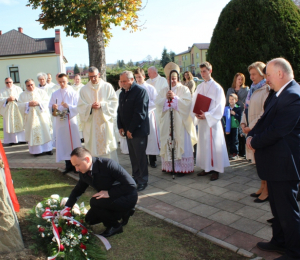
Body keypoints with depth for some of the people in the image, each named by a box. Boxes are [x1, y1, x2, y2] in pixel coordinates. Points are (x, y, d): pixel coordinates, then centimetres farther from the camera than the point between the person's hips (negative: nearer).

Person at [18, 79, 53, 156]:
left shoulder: (41, 92, 7)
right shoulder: (23, 95, 9)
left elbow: (46, 101, -1)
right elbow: (20, 104, 0)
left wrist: (38, 103, -16)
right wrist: (28, 104, -15)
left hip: (42, 115, 0)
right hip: (30, 117, 1)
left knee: (45, 131, -2)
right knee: (33, 133, -2)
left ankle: (47, 149, 5)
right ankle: (36, 150, 4)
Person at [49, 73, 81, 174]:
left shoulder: (73, 93, 1)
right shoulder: (55, 94, 12)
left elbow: (78, 107, -6)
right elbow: (50, 106, 10)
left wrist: (68, 106, -23)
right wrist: (53, 107, -12)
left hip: (71, 120, -3)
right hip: (59, 121, 3)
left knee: (73, 142, -2)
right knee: (63, 143, 4)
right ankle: (68, 165, 14)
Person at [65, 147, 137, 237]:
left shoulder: (108, 164, -29)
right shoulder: (83, 172, -5)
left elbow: (131, 185, -29)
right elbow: (77, 191, 13)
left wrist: (109, 193, -29)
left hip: (127, 197, -9)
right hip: (110, 198, 9)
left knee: (94, 202, -27)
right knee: (89, 220, 10)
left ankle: (115, 226, -3)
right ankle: (123, 212, 17)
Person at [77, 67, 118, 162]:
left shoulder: (107, 87, 5)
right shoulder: (84, 90, 9)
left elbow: (114, 101, 1)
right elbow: (81, 106, 5)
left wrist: (102, 105, -14)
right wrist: (91, 106, -14)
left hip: (104, 121, -1)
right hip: (91, 123, 1)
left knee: (107, 146, 0)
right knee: (93, 146, 1)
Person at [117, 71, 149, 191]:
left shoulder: (140, 91, -11)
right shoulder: (123, 93, 14)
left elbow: (140, 113, -16)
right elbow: (120, 110, 18)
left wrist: (131, 129, -15)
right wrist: (120, 127, 4)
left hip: (138, 130, -7)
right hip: (128, 130, 7)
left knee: (140, 156, -1)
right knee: (133, 156, 12)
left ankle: (142, 181, 10)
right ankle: (136, 177, 24)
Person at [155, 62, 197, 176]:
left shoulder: (184, 89, 3)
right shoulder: (164, 90, 14)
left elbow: (187, 103, -11)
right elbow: (157, 103, 2)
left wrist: (175, 97, -18)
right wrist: (165, 98, -14)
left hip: (180, 121, -3)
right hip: (167, 122, 4)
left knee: (181, 143, -3)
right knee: (167, 142, 3)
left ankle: (181, 168, 2)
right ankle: (169, 166, 12)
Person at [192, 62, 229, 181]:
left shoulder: (217, 87, -6)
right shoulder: (199, 87, 11)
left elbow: (220, 105, -11)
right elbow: (194, 102, 11)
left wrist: (207, 115, -19)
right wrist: (196, 114, -8)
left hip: (212, 121, -5)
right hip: (201, 120, 6)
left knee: (213, 144, -2)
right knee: (203, 144, 9)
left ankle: (215, 169, 8)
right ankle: (207, 168, 19)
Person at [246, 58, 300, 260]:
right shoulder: (281, 94, 12)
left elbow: (278, 130, -25)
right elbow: (265, 119, 14)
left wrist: (255, 142, -11)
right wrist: (252, 135, -3)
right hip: (276, 161, 11)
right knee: (277, 206, 21)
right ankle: (280, 242, 38)